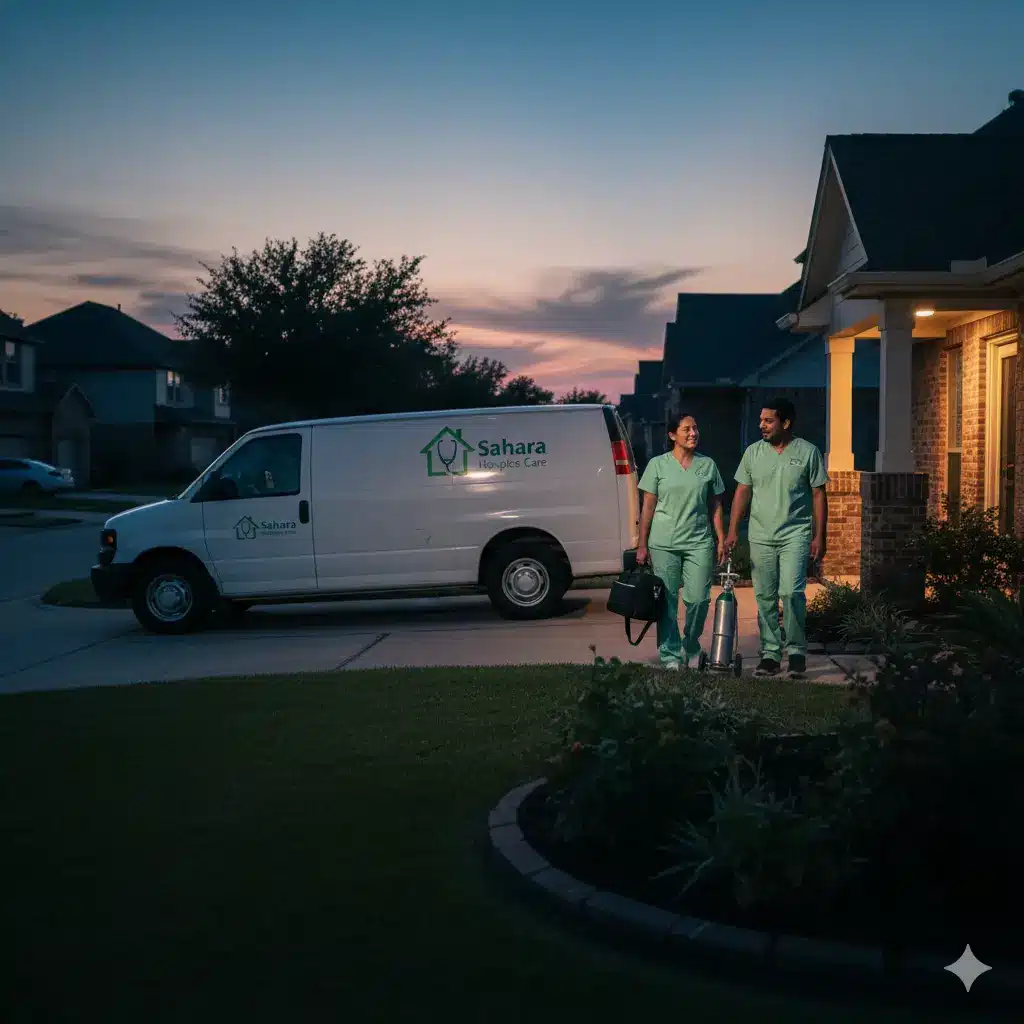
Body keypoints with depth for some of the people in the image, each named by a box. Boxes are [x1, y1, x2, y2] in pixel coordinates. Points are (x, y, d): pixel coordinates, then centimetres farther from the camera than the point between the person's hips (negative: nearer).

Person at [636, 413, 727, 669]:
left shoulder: (708, 465, 9)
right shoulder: (658, 464, 3)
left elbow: (715, 506, 12)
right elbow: (648, 507, 3)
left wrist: (721, 540, 5)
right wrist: (642, 545, -1)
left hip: (700, 542, 1)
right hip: (664, 544, -1)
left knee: (698, 599, -4)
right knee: (667, 601, -1)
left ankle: (691, 648, 20)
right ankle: (671, 656, 9)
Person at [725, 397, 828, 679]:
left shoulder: (807, 452, 0)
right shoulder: (753, 452, 7)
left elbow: (818, 496, 1)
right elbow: (742, 492, 8)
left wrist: (819, 536, -4)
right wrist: (733, 531, 0)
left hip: (796, 535, -3)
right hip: (760, 536, 3)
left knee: (791, 592, -14)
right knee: (764, 597, 4)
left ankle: (797, 651, 0)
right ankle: (770, 655, 13)